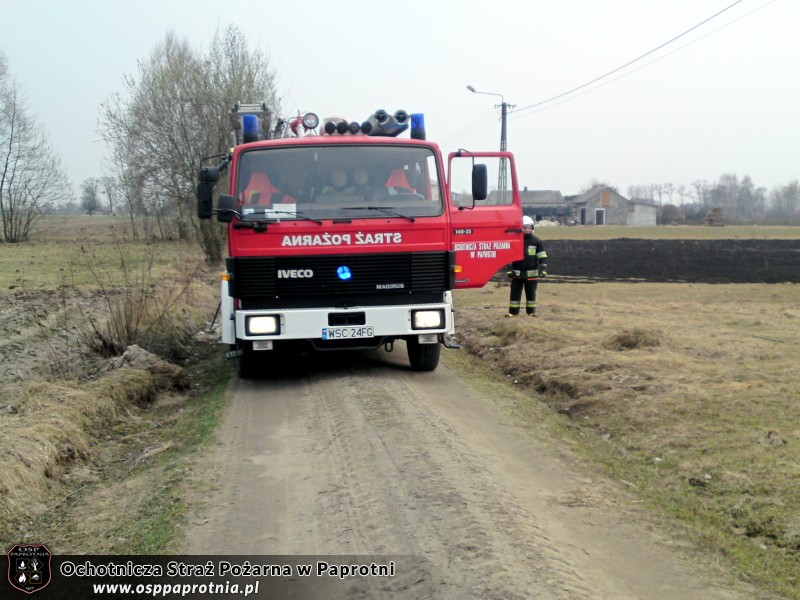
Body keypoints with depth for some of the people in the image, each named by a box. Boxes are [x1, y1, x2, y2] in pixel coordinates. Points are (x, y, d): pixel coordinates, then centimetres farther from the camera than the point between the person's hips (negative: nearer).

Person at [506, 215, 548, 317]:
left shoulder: (536, 241, 1)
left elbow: (542, 257, 2)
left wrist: (543, 269, -7)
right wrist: (510, 269, -3)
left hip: (532, 273, 0)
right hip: (517, 273, 0)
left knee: (531, 293, 8)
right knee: (515, 292, 2)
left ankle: (531, 311, 18)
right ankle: (513, 311, 9)